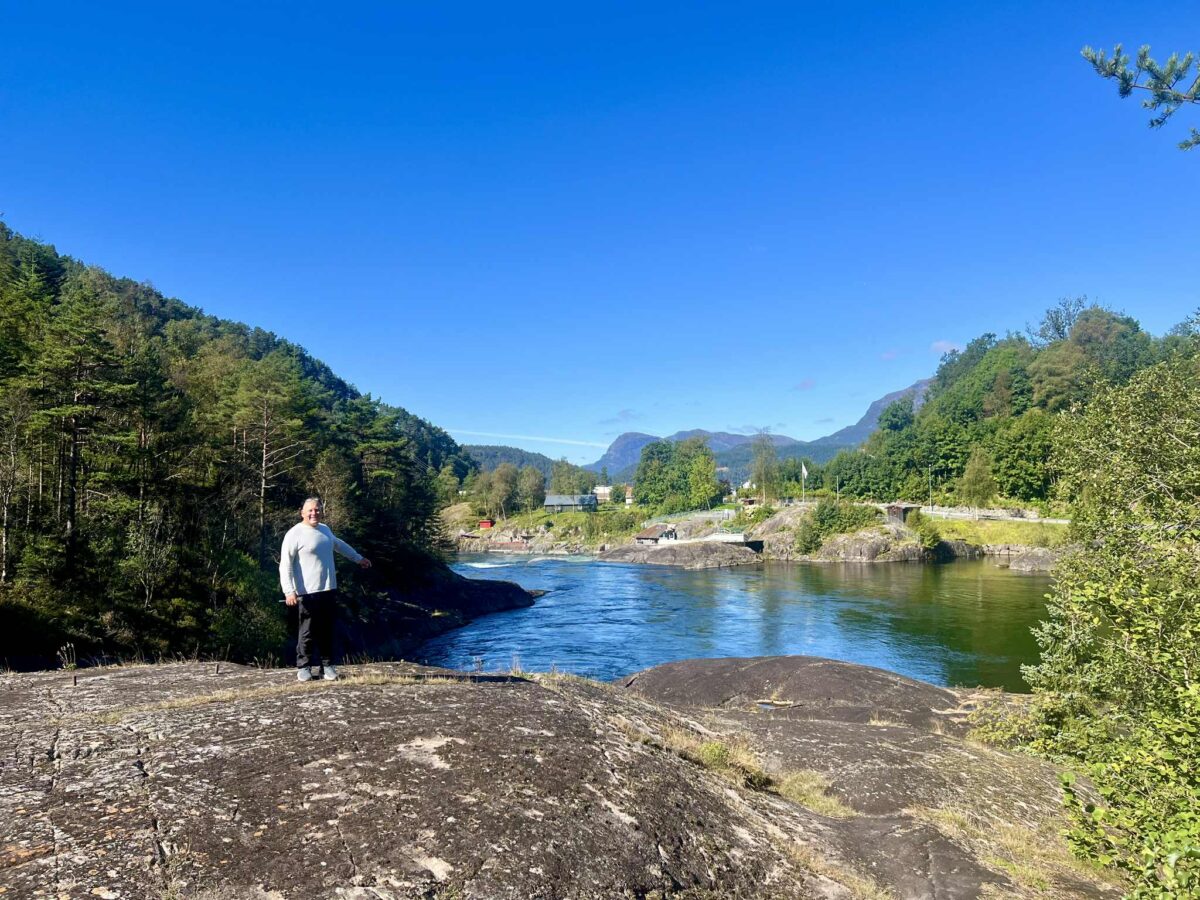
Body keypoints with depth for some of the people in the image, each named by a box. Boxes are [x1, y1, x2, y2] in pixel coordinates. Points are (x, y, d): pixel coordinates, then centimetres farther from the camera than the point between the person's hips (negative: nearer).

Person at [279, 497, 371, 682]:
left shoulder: (324, 529, 13)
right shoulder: (295, 534, -11)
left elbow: (339, 544, 32)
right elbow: (285, 565, -14)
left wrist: (358, 558, 40)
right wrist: (289, 591, -23)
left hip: (329, 590, 7)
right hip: (308, 592, -6)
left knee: (327, 631, 11)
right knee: (308, 631, 1)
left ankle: (327, 665, 19)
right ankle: (303, 667, 14)